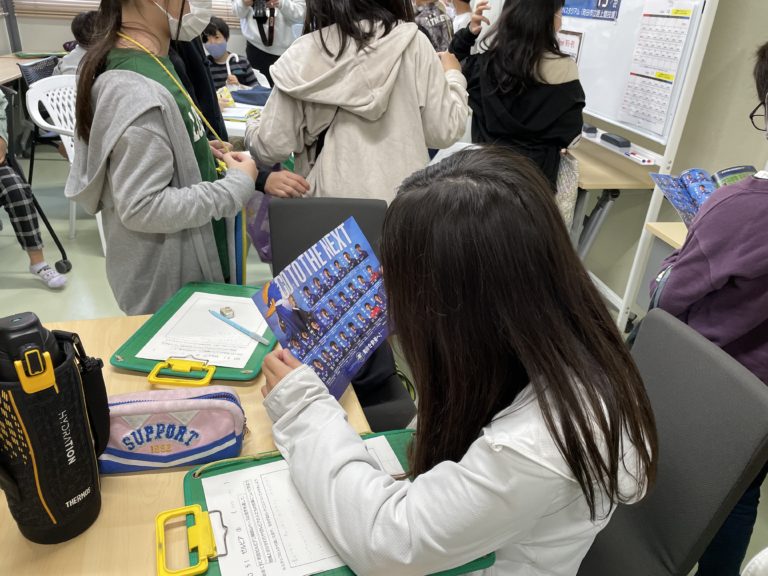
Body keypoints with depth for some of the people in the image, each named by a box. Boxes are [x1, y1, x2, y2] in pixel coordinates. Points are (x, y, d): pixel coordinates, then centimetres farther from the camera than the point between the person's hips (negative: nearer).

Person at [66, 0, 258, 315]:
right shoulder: (139, 93, -27)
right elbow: (142, 208, -27)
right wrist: (237, 186, -22)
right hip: (164, 280, -9)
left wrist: (194, 152, 4)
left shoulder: (144, 64, 4)